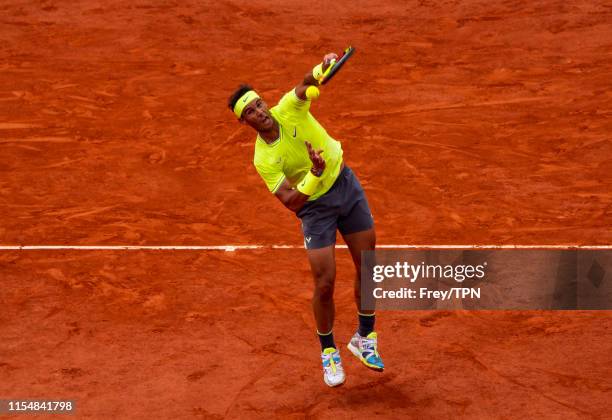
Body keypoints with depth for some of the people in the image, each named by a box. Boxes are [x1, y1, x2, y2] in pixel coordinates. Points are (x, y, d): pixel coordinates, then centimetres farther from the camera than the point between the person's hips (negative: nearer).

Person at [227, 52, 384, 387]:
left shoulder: (289, 108, -14)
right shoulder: (263, 160, -19)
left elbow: (307, 84, -33)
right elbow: (291, 201, -24)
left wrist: (320, 69, -56)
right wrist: (315, 174, -38)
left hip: (345, 184, 3)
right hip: (315, 206, -3)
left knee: (368, 269, 8)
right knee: (325, 284, -6)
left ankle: (364, 338, 29)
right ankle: (328, 352, 20)